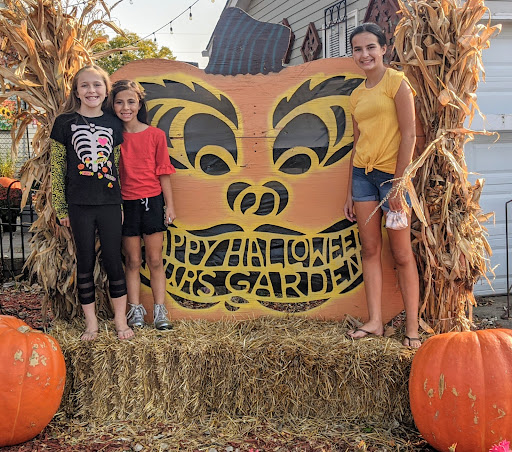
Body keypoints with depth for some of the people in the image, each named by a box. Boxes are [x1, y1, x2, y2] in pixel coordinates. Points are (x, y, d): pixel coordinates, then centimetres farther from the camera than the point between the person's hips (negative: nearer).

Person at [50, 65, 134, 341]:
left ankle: (120, 319, 17)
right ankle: (91, 322, 18)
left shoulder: (113, 124, 8)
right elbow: (57, 169, 1)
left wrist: (122, 203, 9)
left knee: (113, 261, 4)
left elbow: (117, 165, 12)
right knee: (85, 262, 7)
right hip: (79, 205, -1)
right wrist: (60, 208, -2)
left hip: (109, 204, 1)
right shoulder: (65, 122, 1)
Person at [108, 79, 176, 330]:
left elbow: (163, 173, 1)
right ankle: (135, 310, 17)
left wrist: (169, 205, 1)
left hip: (152, 202, 0)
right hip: (126, 204, 1)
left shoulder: (156, 135, -3)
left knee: (155, 260, 5)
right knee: (132, 261, 8)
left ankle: (160, 312, 12)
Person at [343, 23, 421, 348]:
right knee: (370, 250, 6)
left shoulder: (396, 81, -5)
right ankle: (375, 322, 13)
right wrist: (350, 193, 14)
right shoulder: (357, 95, 15)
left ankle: (412, 328, 6)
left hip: (392, 174, -6)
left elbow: (409, 134, -11)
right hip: (362, 174, 6)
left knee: (402, 254, -2)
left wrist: (397, 184, -16)